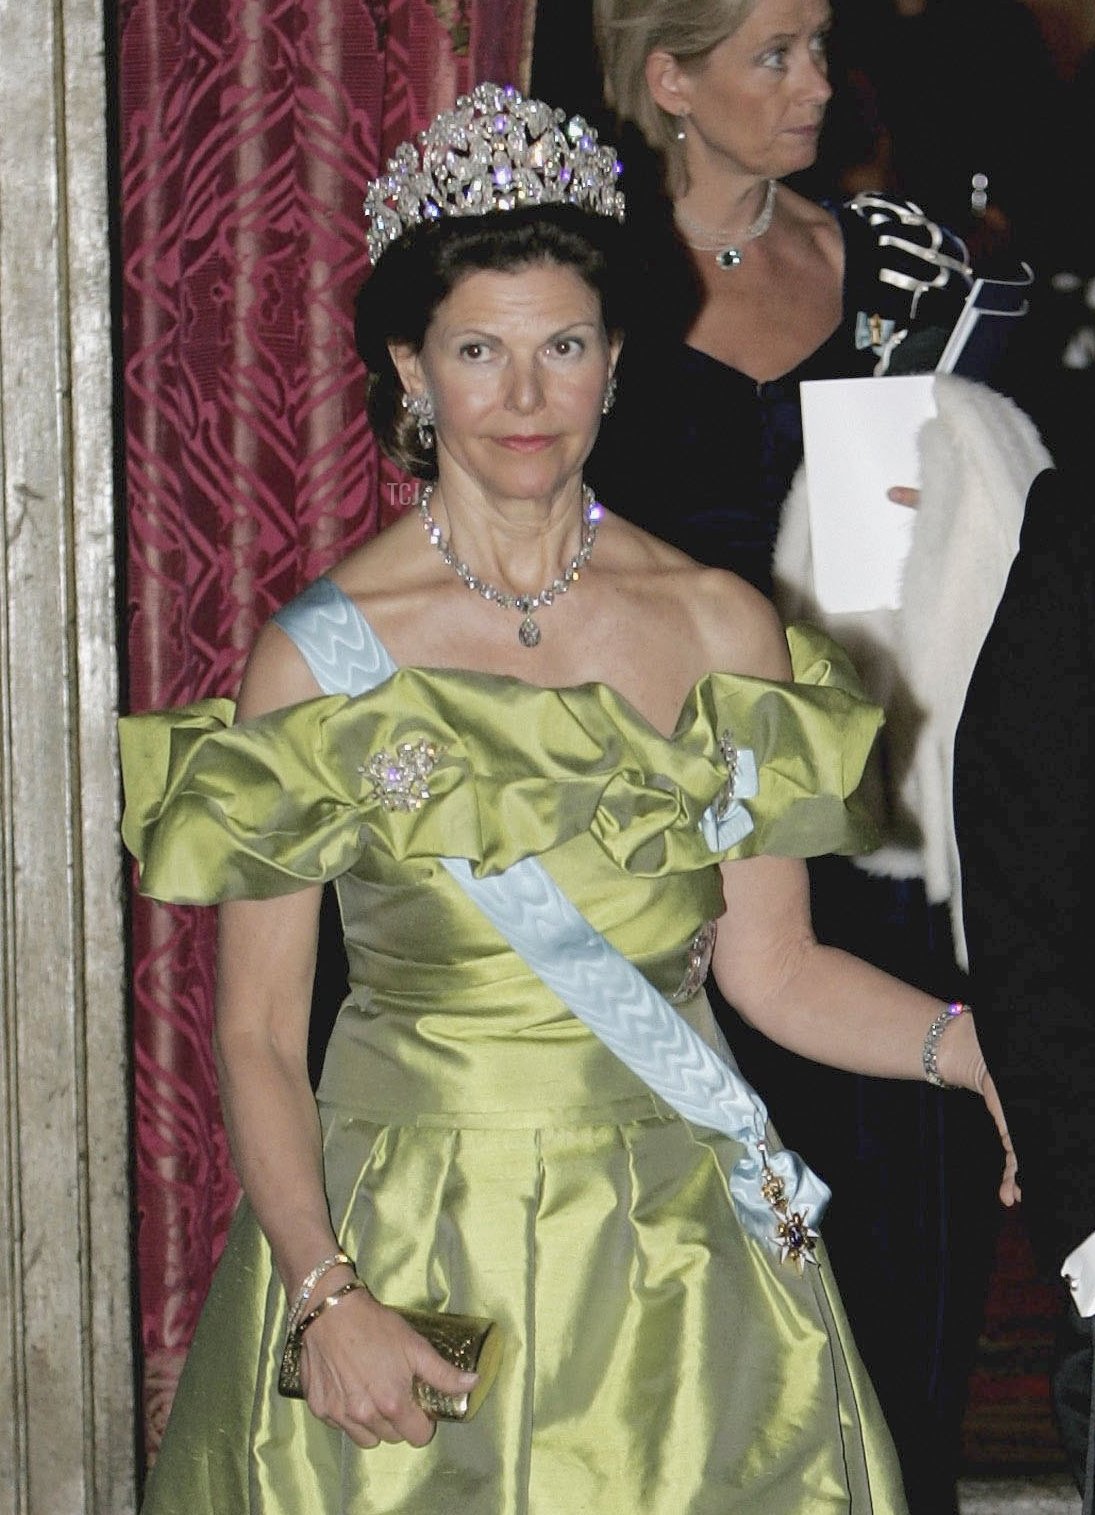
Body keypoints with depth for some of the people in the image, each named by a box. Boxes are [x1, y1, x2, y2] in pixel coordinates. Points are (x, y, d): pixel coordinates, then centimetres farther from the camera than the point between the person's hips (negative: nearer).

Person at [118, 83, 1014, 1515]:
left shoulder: (721, 626, 1)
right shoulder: (323, 651, -6)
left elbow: (774, 965, 5)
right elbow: (256, 1032, -5)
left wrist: (975, 1044, -10)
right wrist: (324, 1296, -15)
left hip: (678, 1264, 2)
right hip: (403, 1249, -2)